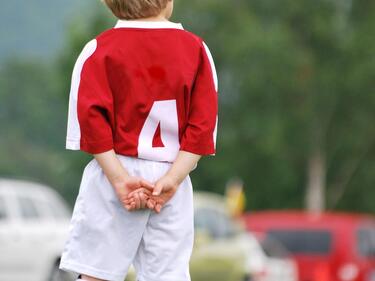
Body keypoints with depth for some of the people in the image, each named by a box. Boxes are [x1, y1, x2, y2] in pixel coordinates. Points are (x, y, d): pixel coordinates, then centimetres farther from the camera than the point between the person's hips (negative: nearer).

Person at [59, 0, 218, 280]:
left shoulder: (100, 48, -1)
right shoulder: (196, 47, 4)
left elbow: (92, 120, -11)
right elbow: (203, 123, -3)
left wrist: (119, 178, -12)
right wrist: (172, 179, -7)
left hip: (114, 172, -2)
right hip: (172, 176, 2)